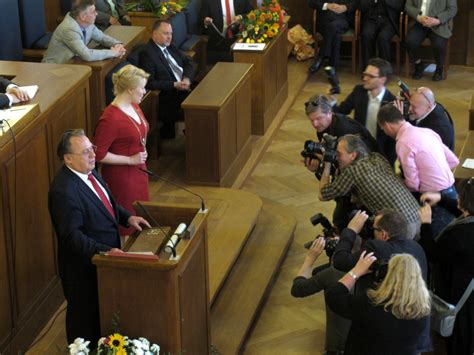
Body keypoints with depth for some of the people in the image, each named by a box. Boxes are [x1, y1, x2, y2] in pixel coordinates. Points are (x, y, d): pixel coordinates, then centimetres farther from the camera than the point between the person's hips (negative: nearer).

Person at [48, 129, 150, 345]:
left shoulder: (89, 173, 1)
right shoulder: (63, 191, -29)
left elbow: (107, 202, 19)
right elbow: (72, 235, -30)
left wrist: (127, 217, 5)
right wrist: (105, 251, -35)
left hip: (104, 257, 9)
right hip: (83, 267, -9)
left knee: (101, 312, 24)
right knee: (84, 319, 9)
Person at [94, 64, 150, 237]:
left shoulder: (134, 106, 2)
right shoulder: (111, 119, -26)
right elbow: (99, 154, -24)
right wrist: (130, 160, -21)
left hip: (138, 171, 9)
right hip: (121, 176, -9)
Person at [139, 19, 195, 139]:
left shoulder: (169, 47, 16)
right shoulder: (147, 53, -9)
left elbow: (188, 61, 18)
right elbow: (149, 83, -15)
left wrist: (187, 78, -3)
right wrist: (175, 85, -19)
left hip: (185, 87, 9)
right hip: (169, 97, -9)